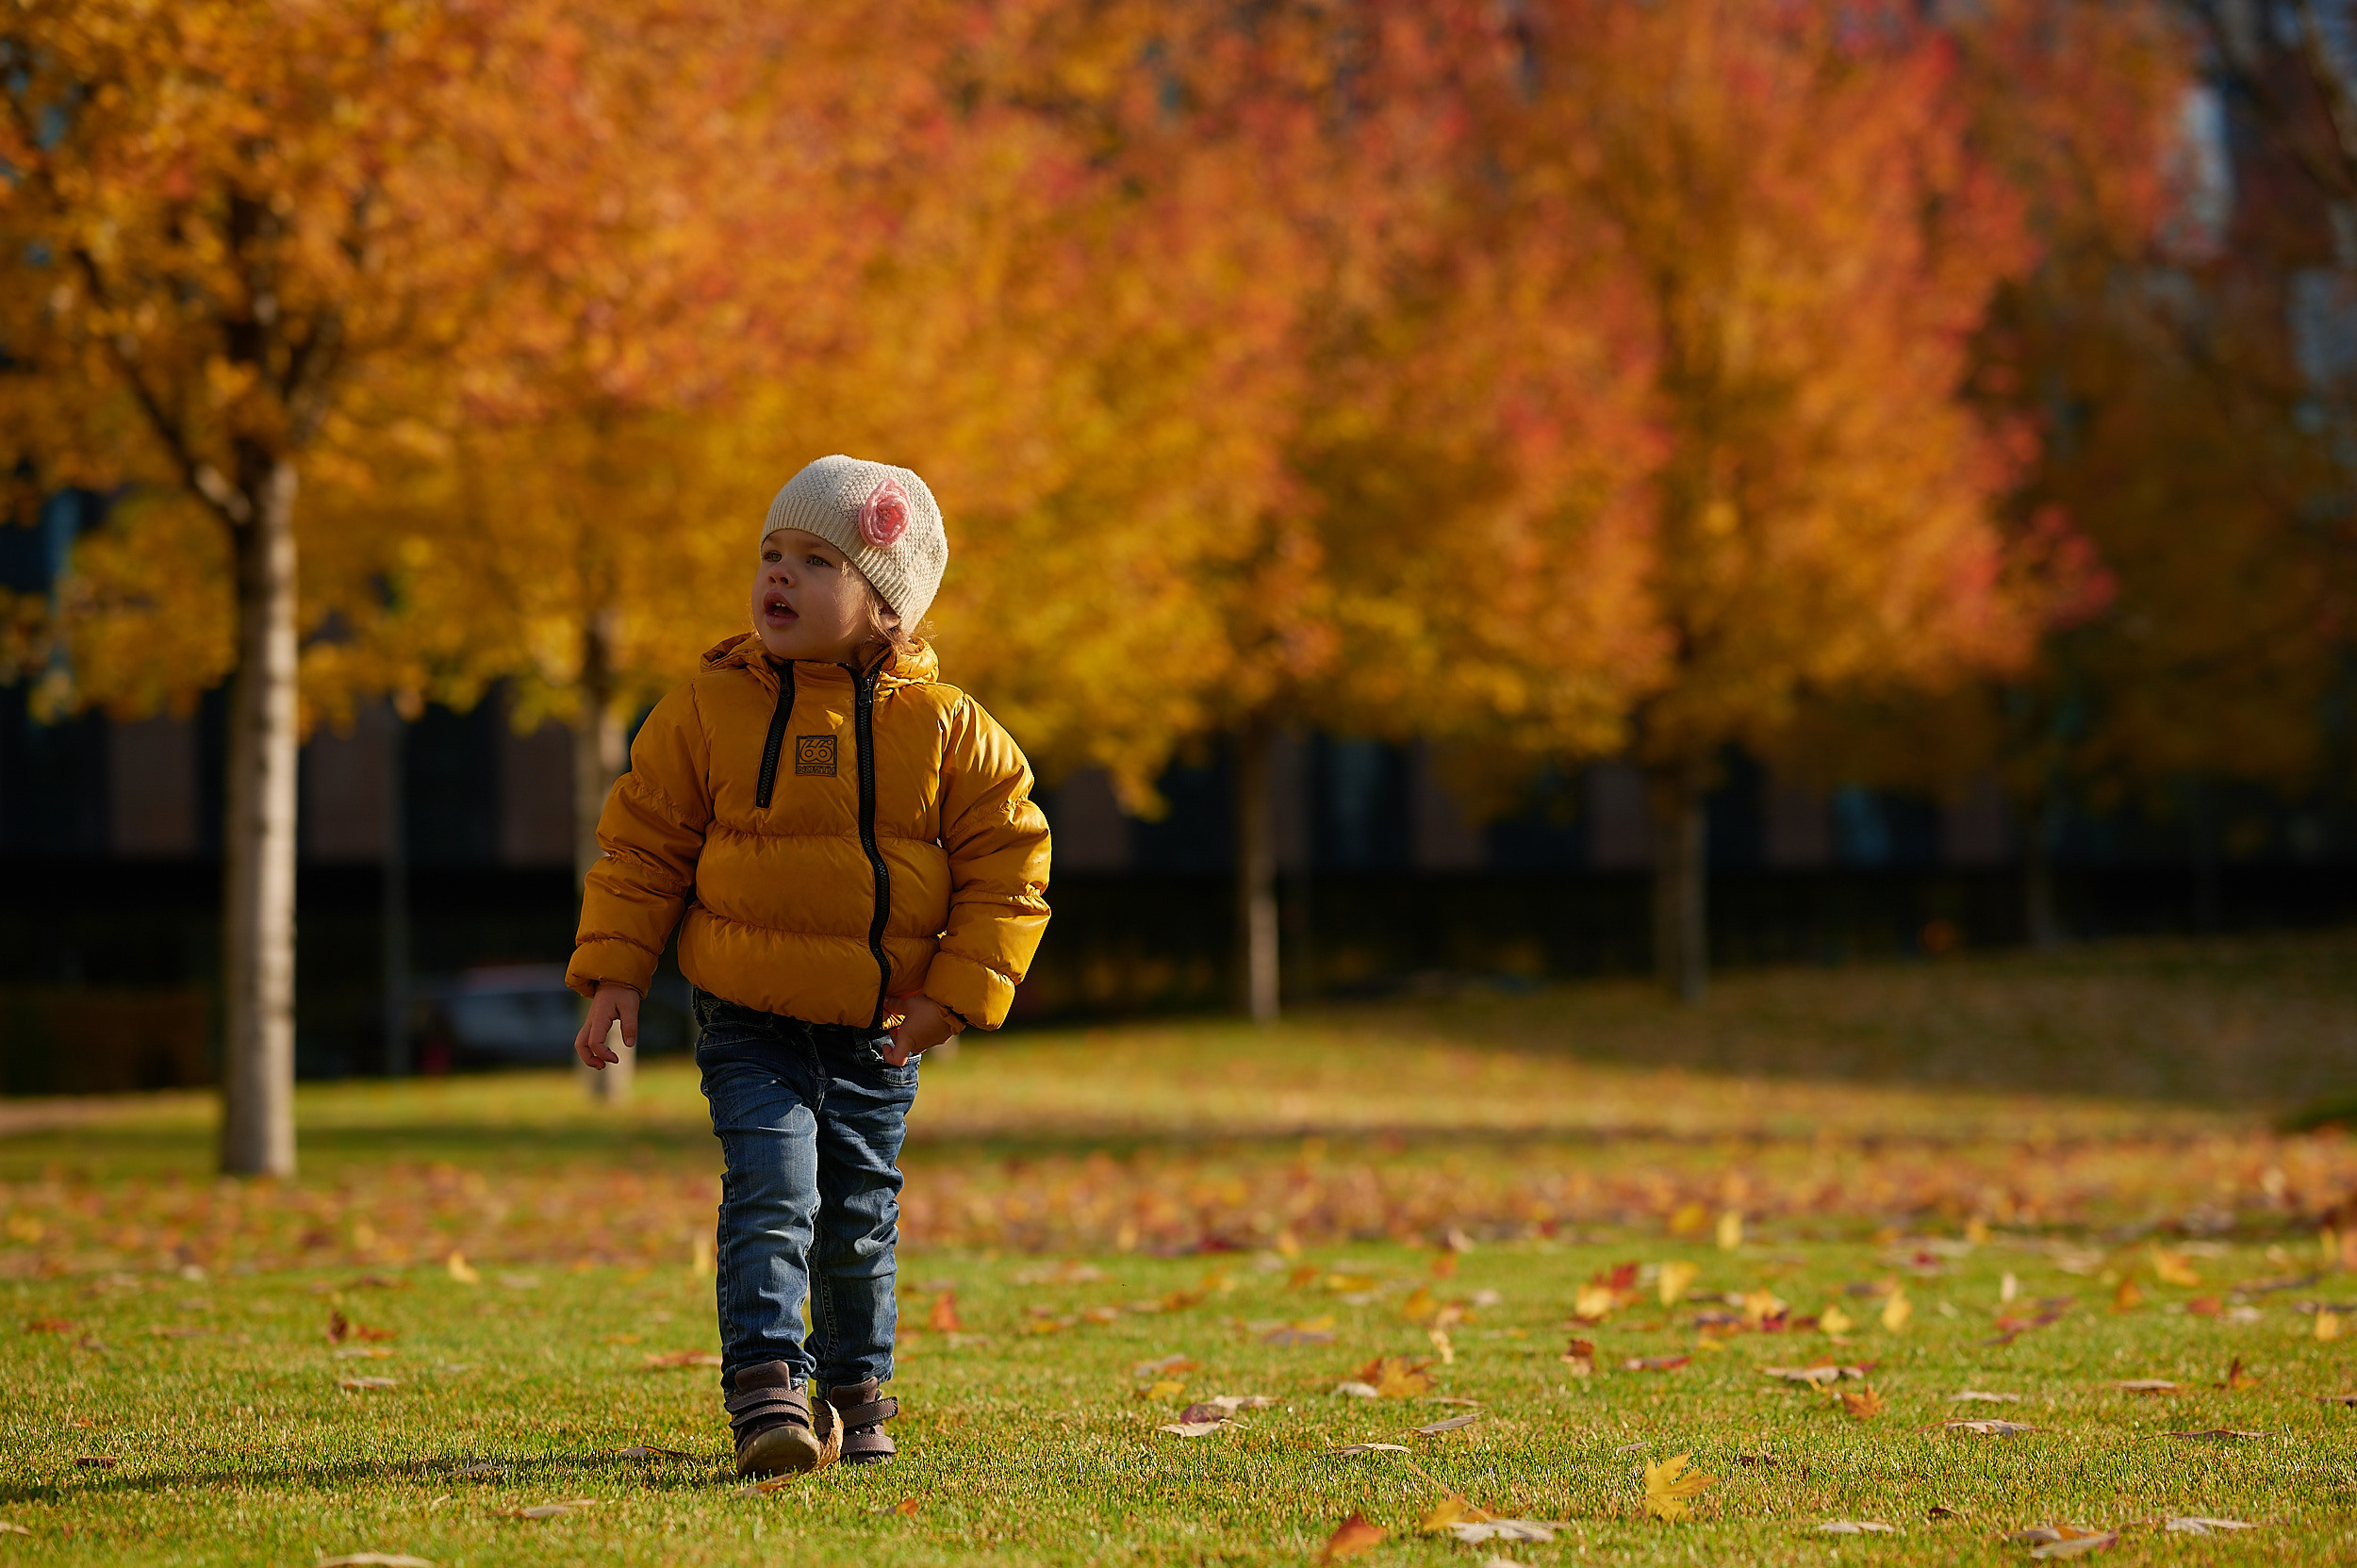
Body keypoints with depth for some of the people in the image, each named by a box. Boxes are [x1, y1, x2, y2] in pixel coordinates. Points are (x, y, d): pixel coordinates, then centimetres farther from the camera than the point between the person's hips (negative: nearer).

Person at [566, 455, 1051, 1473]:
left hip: (879, 1032, 1)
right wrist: (613, 973, -3)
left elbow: (1008, 866, -2)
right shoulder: (708, 711, -5)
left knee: (859, 1217, 12)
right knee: (772, 1187, -18)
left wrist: (955, 995, -9)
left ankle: (853, 1389, 32)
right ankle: (765, 1385, -20)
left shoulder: (946, 731, -6)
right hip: (748, 1020, -1)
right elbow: (643, 845, 2)